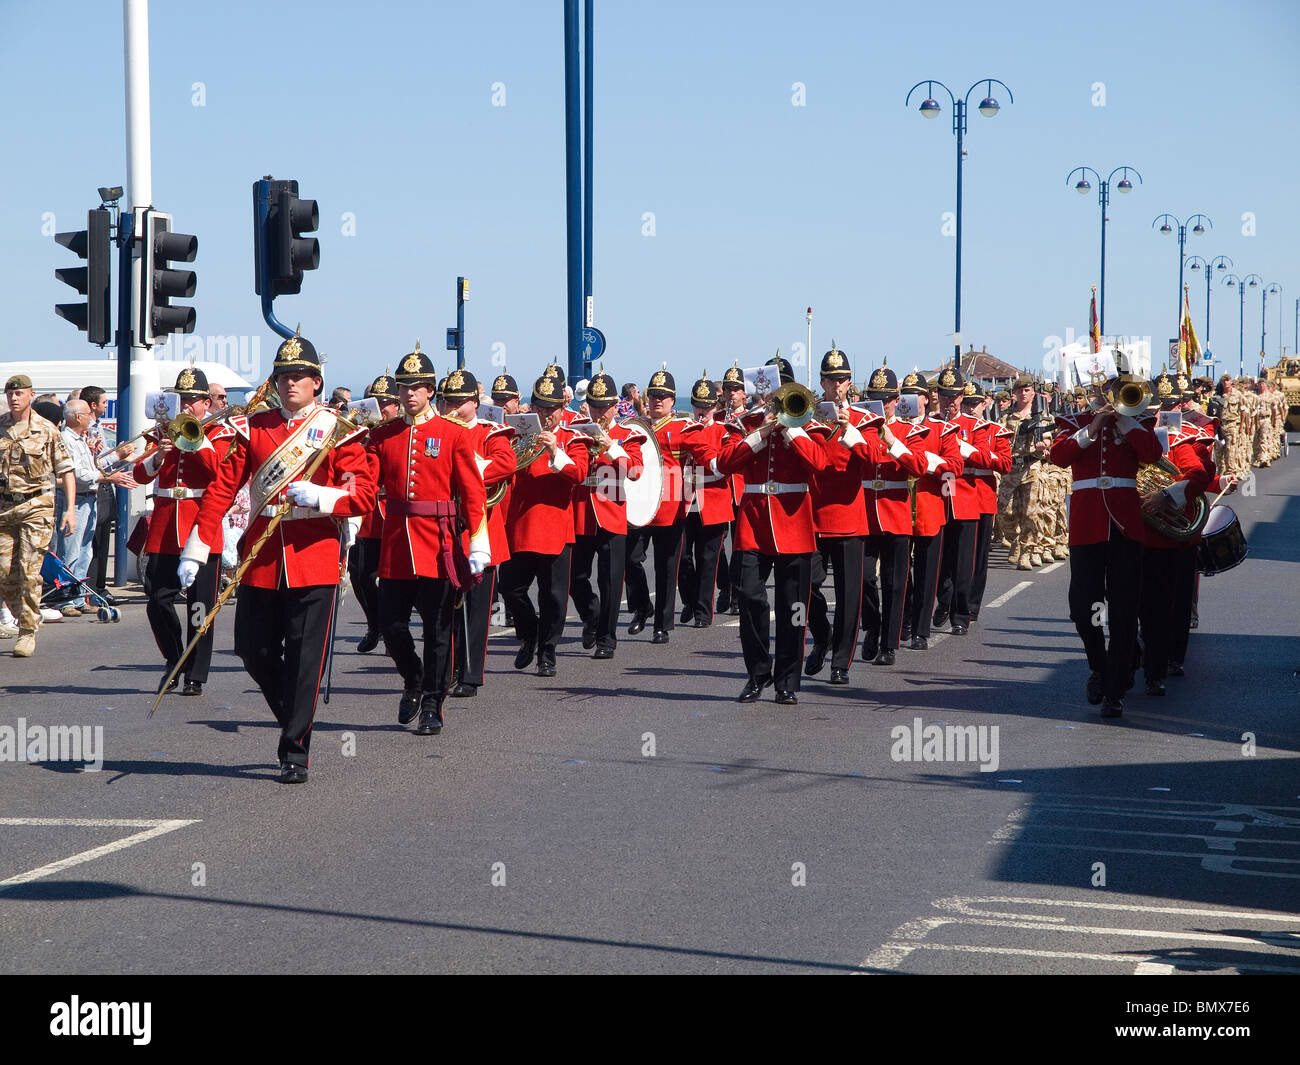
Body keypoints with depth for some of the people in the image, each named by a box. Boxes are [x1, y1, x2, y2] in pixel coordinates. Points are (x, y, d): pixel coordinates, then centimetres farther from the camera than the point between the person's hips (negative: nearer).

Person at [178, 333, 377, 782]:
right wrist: (195, 551, -4)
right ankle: (294, 718, 30)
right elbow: (221, 489, 3)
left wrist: (319, 496, -21)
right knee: (253, 650, 6)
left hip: (313, 557, -3)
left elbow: (365, 495, -3)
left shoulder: (338, 430, 1)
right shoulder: (252, 429, 7)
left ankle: (295, 752, 3)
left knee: (304, 657, -4)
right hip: (260, 559, 3)